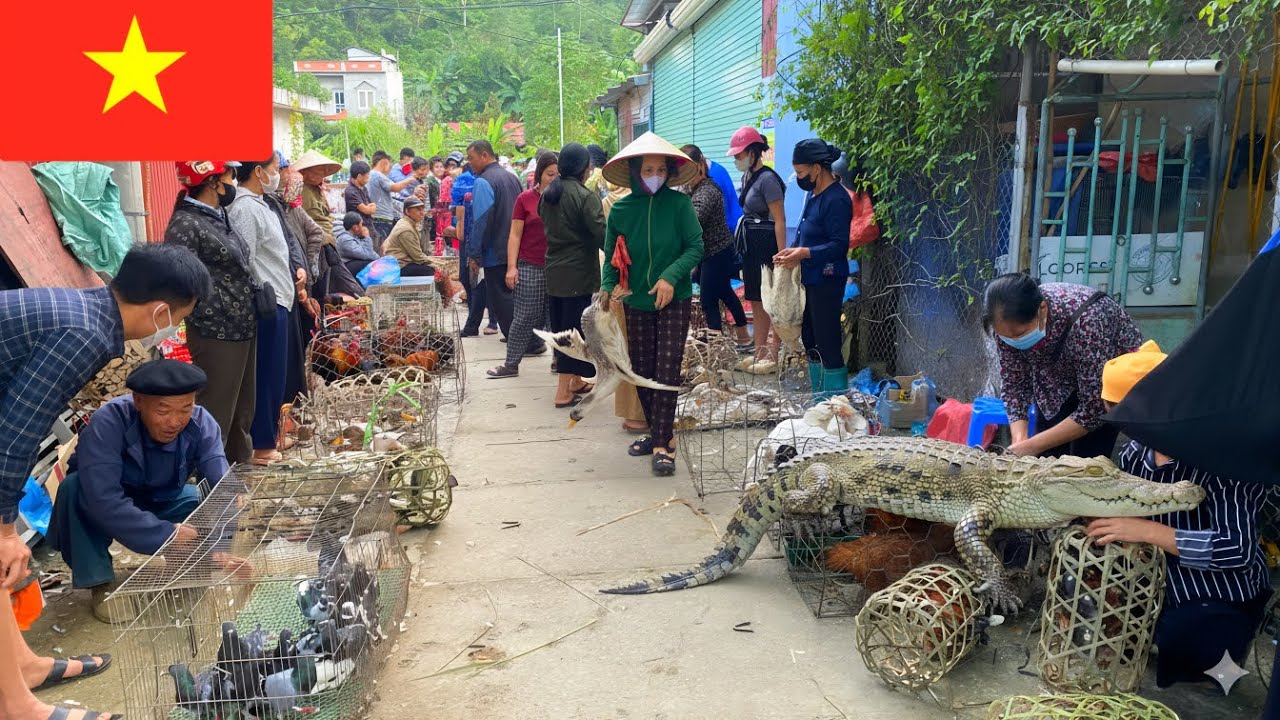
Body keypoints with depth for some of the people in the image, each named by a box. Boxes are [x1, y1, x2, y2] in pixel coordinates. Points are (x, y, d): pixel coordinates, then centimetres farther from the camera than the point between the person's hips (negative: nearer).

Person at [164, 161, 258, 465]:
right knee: (216, 416, -1)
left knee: (242, 409, 20)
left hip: (243, 328, 9)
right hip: (216, 335, -9)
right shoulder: (185, 224, -16)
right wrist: (210, 318, -19)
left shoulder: (219, 217, 12)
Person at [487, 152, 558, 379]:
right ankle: (511, 363, 7)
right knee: (525, 316, 0)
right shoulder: (525, 199, 0)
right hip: (530, 267, -2)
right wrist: (512, 267, -5)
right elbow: (515, 235, 1)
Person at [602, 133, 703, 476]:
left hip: (674, 301, -3)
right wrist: (607, 288, -12)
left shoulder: (679, 203, -9)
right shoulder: (620, 210, -2)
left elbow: (695, 246, -8)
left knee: (667, 370, -7)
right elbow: (611, 257, 5)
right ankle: (657, 430, 29)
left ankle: (663, 443, -1)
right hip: (637, 302, 3)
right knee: (641, 371, 11)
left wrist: (671, 276, -22)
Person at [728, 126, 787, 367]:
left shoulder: (767, 179, -14)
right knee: (755, 301, 14)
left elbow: (780, 220, -18)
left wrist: (780, 255, -23)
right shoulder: (748, 177, 13)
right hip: (751, 247, 10)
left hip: (766, 247, -10)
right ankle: (760, 354, 24)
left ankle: (772, 356, 1)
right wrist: (744, 246, 16)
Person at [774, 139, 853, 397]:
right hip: (810, 279, 10)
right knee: (810, 339, 17)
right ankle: (819, 399, 29)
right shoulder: (813, 194, 13)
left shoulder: (836, 199, -17)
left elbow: (839, 245, -21)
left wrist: (803, 253, -27)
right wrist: (792, 251, 6)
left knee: (827, 344, -7)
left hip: (827, 281, -10)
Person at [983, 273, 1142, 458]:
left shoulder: (1086, 323, -39)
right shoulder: (1010, 323, -25)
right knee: (1047, 458, -2)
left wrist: (1032, 446, -34)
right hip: (1060, 375, 4)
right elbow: (1013, 384, -14)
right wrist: (1019, 441, -28)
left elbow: (1095, 407, -33)